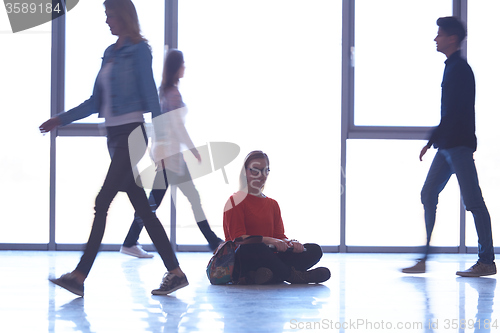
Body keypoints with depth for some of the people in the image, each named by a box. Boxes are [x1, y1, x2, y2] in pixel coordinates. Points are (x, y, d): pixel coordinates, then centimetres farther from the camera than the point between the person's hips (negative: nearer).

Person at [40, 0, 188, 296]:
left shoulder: (139, 50, -5)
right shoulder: (110, 54, 17)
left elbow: (151, 97, -10)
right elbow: (95, 103, 21)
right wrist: (61, 119, 15)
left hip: (132, 133, -8)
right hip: (115, 135, 8)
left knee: (103, 201, -13)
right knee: (142, 207, 6)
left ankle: (80, 276, -14)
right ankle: (175, 272, 10)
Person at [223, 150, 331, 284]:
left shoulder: (272, 204, 24)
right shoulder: (236, 201, 3)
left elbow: (279, 236, 12)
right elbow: (238, 238, -11)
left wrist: (290, 243, -13)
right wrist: (268, 241, -25)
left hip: (267, 259, 7)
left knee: (314, 250, -13)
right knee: (253, 247, -42)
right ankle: (292, 275, -27)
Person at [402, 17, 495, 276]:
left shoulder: (460, 69, -12)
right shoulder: (452, 68, 18)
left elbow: (453, 112, -20)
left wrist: (432, 141, -20)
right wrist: (436, 140, 20)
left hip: (459, 144, -10)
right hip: (448, 146, 10)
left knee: (472, 200, -7)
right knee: (428, 195, 7)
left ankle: (487, 261, -3)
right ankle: (423, 259, 9)